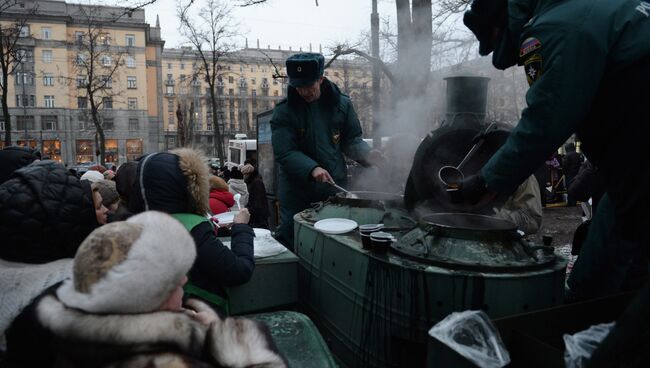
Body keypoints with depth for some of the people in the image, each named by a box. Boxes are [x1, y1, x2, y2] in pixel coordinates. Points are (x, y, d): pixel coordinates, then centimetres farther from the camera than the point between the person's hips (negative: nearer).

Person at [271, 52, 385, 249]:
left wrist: (366, 154, -11)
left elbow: (351, 140, 10)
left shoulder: (341, 104, 2)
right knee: (290, 242, 7)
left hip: (335, 186, 2)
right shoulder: (284, 111, -6)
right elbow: (284, 152, -14)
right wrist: (312, 168, -29)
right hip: (297, 191, -2)